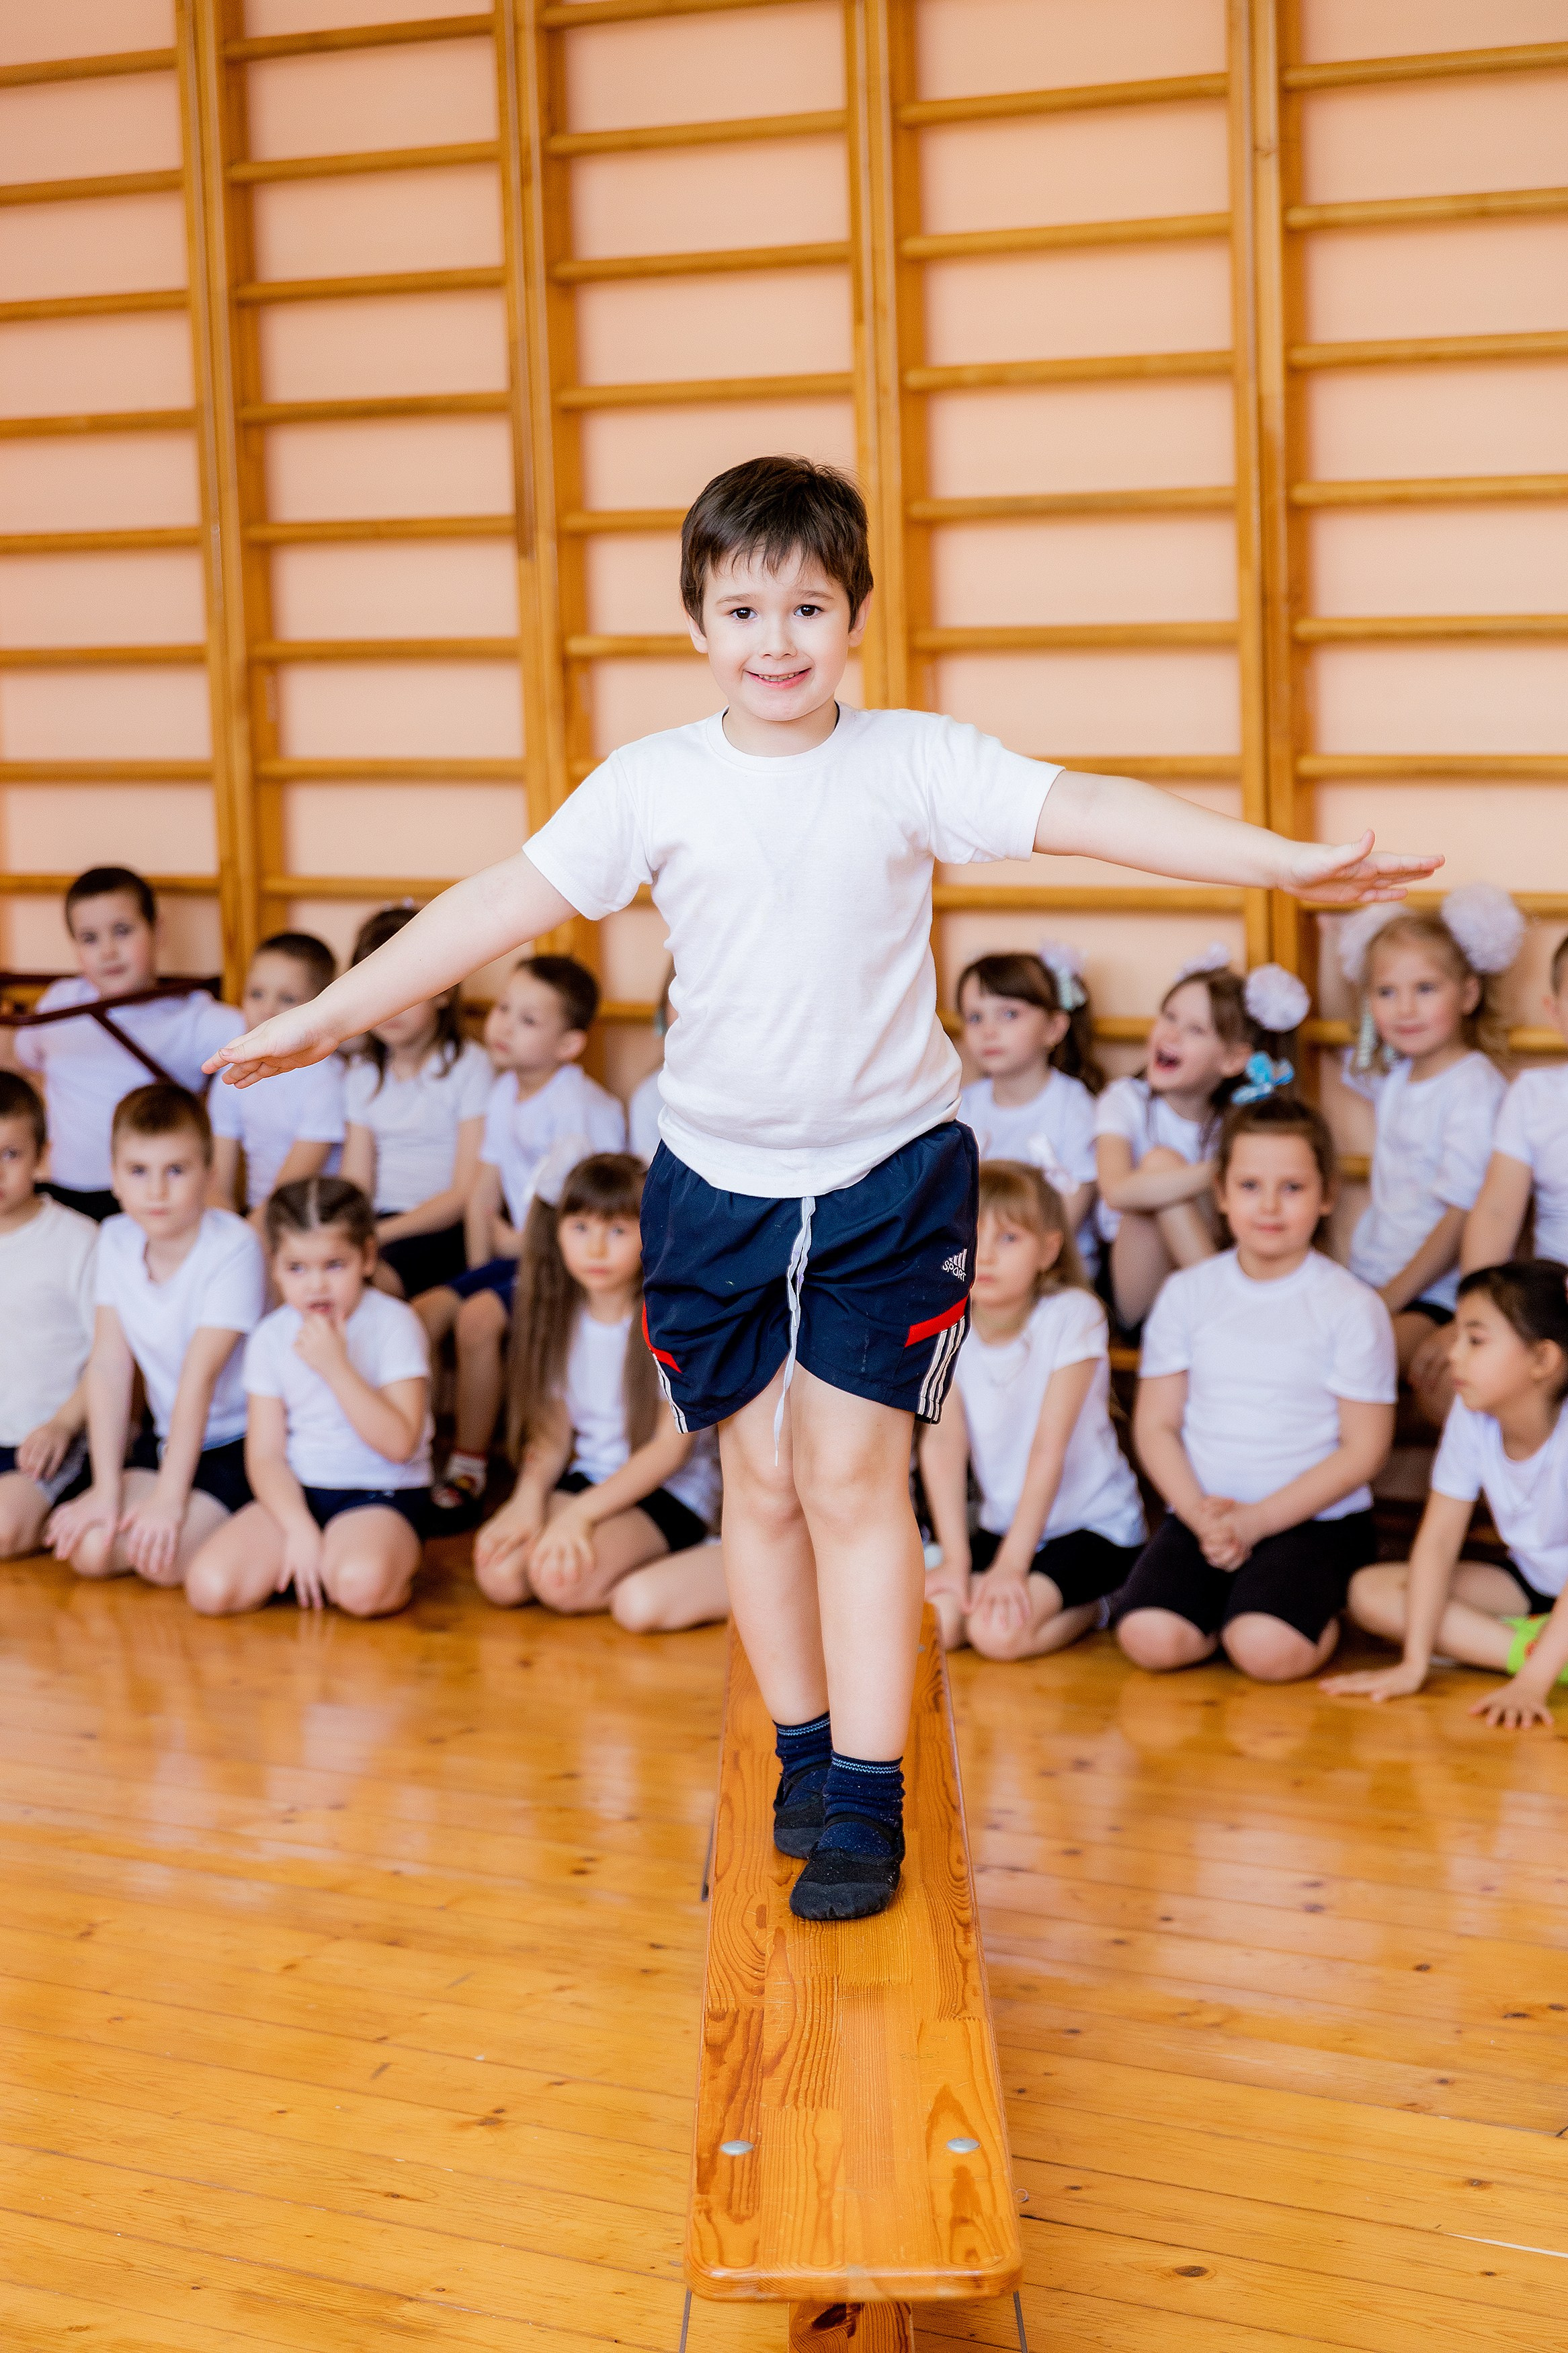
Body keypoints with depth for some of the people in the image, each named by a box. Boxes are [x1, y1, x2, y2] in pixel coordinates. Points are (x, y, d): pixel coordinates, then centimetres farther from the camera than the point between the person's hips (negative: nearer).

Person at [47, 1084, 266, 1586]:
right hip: (169, 1438, 6)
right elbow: (110, 1365, -6)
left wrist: (169, 1497, -23)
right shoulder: (116, 1240, -2)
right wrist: (107, 1488, -11)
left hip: (242, 1444, -6)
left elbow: (199, 1376, -23)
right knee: (89, 1550, -14)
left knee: (164, 1558, -24)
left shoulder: (233, 1248, -21)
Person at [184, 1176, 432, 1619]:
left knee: (361, 1585, -36)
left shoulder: (393, 1324, -8)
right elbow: (265, 1453, 1)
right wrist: (299, 1529, -15)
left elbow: (400, 1443, -17)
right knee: (208, 1587, -19)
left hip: (381, 1497, -4)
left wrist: (336, 1366, -23)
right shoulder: (271, 1337, 3)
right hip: (296, 1494, 4)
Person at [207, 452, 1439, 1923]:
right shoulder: (653, 783, -3)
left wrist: (1286, 862, -25)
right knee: (760, 1480, 9)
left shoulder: (914, 764, -6)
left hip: (890, 1178, -2)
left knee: (854, 1477, -5)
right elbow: (506, 904, -4)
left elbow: (1087, 813, -14)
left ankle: (867, 1804, 1)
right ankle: (803, 1756, 26)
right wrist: (323, 1017, -8)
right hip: (718, 1182, 2)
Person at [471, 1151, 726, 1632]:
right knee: (499, 1575, -22)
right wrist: (529, 1495, -16)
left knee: (559, 1579, -30)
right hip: (588, 1478, 5)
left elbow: (672, 1446, -14)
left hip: (669, 1492, -5)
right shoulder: (560, 1320, 5)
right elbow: (553, 1432, 5)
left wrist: (580, 1513, -21)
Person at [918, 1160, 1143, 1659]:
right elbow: (943, 1440, -13)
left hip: (1093, 1524, -5)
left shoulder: (1072, 1315, -18)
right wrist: (957, 1558, -22)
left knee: (998, 1631, -27)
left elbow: (1050, 1446, -21)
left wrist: (1011, 1566, -24)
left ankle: (1085, 1609, 3)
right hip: (1004, 1522, 5)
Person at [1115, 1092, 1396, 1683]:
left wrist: (1256, 1520, -12)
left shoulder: (1352, 1307, -3)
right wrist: (1199, 1512, -11)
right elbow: (1155, 1425, 7)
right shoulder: (1187, 1294, 7)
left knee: (1269, 1648, -29)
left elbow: (1364, 1448, -5)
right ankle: (1228, 1605, 7)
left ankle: (1322, 1608, 5)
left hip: (1316, 1518, -3)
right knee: (1149, 1637, -23)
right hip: (1205, 1515, 3)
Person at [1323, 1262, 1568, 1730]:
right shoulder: (1471, 1416, -12)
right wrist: (1414, 1663, -17)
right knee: (1370, 1591, -14)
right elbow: (1439, 1538, -10)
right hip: (1529, 1582, 7)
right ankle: (1530, 1645, -19)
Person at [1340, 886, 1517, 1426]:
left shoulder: (1475, 1088, -11)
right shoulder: (1395, 1076, 11)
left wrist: (1391, 1299, -15)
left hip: (1437, 1293, -7)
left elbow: (1466, 1215, -16)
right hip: (1374, 1276, 7)